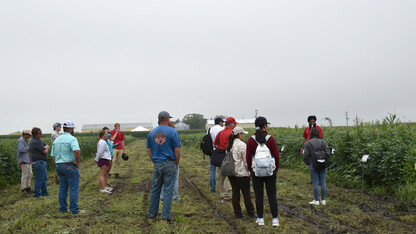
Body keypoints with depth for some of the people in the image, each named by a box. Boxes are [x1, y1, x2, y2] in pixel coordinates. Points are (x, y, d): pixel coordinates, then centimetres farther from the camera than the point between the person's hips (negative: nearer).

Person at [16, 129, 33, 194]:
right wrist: (29, 147, -16)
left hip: (28, 160, 10)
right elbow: (21, 149, -25)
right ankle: (23, 189, 1)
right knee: (25, 175, -6)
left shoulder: (24, 140, 17)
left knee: (30, 174, 9)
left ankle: (27, 187, 17)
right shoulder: (21, 140, -13)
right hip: (23, 160, -10)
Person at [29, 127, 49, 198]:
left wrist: (45, 147, -8)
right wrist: (46, 148, 5)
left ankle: (44, 192, 25)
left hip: (42, 162, 10)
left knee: (44, 178, 17)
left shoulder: (38, 140, 12)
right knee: (39, 179, -2)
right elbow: (45, 151, -18)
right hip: (38, 162, -10)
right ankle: (37, 194, 7)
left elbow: (47, 146, 14)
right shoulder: (35, 142, -20)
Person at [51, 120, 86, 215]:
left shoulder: (56, 140, 12)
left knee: (63, 188, 15)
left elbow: (53, 156, 15)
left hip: (59, 166, 8)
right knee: (74, 188, -3)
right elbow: (77, 151, -29)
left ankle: (63, 208, 21)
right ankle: (74, 210, -1)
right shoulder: (72, 139, -12)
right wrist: (77, 162, -16)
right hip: (70, 166, -8)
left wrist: (57, 166, 20)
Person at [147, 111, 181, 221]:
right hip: (169, 164, -4)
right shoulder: (172, 132, -8)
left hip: (157, 164, 4)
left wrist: (154, 162, 16)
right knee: (168, 190, 3)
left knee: (155, 189, 14)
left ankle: (152, 213, 23)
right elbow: (177, 150, -11)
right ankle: (165, 216, 6)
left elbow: (149, 150, 9)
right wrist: (177, 163, 2)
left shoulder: (152, 133, 6)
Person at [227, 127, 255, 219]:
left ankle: (237, 213, 15)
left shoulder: (229, 145, 9)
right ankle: (250, 212, 14)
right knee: (246, 193, 5)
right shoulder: (242, 145, -14)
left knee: (235, 193, 11)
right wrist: (250, 171, -5)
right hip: (242, 173, -7)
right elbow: (246, 160, -13)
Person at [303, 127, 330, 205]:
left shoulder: (308, 143, -7)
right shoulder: (323, 142, 2)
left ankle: (316, 200, 6)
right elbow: (327, 153, 0)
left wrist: (308, 163, 8)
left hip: (313, 165, -3)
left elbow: (306, 156, -8)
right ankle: (323, 200, 14)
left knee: (315, 183, 2)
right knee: (323, 183, 8)